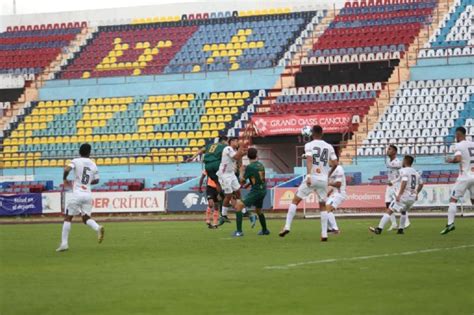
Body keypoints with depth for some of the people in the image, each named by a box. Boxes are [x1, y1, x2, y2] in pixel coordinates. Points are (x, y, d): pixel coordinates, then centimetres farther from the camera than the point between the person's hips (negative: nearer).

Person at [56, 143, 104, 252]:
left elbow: (67, 169, -19)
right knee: (86, 217, 12)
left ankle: (64, 243, 0)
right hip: (88, 194, 4)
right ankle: (98, 228, -20)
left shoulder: (76, 161, -2)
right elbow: (96, 181, 18)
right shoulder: (93, 165, 11)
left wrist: (65, 180, 0)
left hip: (77, 193, -4)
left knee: (68, 218, 5)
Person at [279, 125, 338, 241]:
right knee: (323, 206, 15)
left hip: (312, 178, -3)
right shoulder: (329, 147, 9)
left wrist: (308, 175, -25)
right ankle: (324, 234, 8)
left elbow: (309, 160, -16)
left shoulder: (309, 145, -1)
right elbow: (335, 163, 7)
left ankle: (287, 226, -3)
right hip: (323, 180, 3)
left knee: (295, 201, 7)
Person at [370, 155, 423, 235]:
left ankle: (379, 229, -12)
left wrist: (399, 194, -24)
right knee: (403, 211, 32)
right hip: (412, 198, 7)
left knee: (389, 211, -6)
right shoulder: (415, 172, 16)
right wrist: (416, 193, 37)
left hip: (403, 196, -7)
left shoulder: (403, 171, -7)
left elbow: (404, 182, -21)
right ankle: (401, 229, 27)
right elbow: (421, 184, 25)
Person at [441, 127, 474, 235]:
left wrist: (450, 160, -5)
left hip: (465, 176, -6)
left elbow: (458, 159, -24)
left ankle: (450, 223, -14)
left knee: (453, 199, -2)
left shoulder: (458, 146, -8)